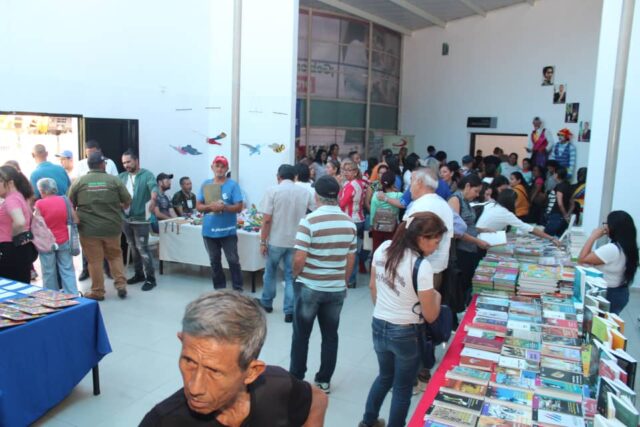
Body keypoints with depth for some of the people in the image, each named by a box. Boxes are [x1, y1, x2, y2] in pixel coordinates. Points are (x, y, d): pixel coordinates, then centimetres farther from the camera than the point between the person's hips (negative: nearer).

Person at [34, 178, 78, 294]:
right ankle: (72, 295, 10)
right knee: (67, 270, 10)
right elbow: (75, 220, 1)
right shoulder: (65, 200, -3)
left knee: (49, 272, 9)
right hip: (64, 241, 3)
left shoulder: (39, 204, -12)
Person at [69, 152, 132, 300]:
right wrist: (121, 207, 25)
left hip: (88, 228, -1)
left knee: (94, 260, 6)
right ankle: (121, 285, 12)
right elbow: (128, 201, 2)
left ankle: (97, 292, 15)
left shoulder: (78, 181, -2)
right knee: (115, 255, 17)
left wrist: (76, 219, 23)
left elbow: (71, 204, 4)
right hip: (112, 227, 1)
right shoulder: (114, 180, -3)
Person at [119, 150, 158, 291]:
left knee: (142, 249, -6)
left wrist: (152, 200, -43)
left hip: (141, 219, -6)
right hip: (126, 219, 6)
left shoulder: (147, 175, -6)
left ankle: (150, 278, 1)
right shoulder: (122, 176, 11)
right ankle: (139, 274, 29)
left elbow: (154, 187, -23)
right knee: (133, 248, 16)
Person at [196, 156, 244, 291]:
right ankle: (219, 289, 26)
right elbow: (198, 206, 5)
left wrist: (224, 207, -25)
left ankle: (238, 290, 10)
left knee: (233, 261, 0)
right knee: (214, 262, 14)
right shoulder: (205, 184, 6)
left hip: (228, 231, -4)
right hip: (209, 230, 4)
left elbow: (239, 207, -9)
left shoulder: (233, 184, -5)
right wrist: (210, 206, -15)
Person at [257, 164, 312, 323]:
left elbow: (267, 219, -11)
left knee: (270, 272, 19)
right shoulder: (305, 192, 1)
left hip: (276, 240, -1)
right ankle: (290, 311, 7)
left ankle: (267, 302, 35)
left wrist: (263, 241, -4)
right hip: (297, 241, 2)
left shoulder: (272, 190, -8)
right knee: (291, 275, 9)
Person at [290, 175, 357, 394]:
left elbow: (299, 258, -18)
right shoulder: (349, 223, -1)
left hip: (309, 287, -3)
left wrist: (296, 274, 2)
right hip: (336, 289, 4)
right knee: (330, 335, 14)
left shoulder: (309, 221, -16)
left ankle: (296, 379, 23)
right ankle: (324, 380, 24)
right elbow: (351, 259, 5)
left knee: (301, 335, 12)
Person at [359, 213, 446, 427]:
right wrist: (437, 296, 3)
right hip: (406, 334, -6)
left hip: (379, 326, 7)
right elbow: (430, 316, -17)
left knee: (385, 377, 30)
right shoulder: (421, 266, -25)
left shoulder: (383, 249, -6)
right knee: (402, 388, 17)